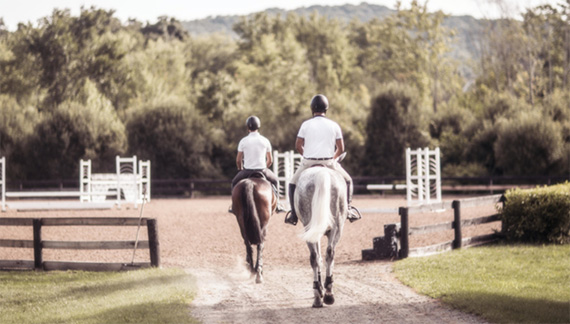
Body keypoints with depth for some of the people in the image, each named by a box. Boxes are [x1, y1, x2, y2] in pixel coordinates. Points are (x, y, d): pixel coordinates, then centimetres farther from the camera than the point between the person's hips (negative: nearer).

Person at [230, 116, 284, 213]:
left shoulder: (243, 141, -5)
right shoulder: (265, 141, 0)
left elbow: (238, 160, 0)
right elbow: (270, 160, 5)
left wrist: (241, 170, 19)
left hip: (247, 171, -1)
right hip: (262, 170, 1)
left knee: (234, 183, 27)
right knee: (274, 180, 30)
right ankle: (277, 204, 23)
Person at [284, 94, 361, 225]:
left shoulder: (306, 125, -2)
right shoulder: (334, 126, 1)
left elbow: (298, 146, 1)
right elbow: (341, 149, 3)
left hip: (308, 163, 0)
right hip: (328, 163, 0)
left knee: (293, 183, 23)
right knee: (347, 180, 23)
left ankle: (293, 214, 14)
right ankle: (347, 208, 10)